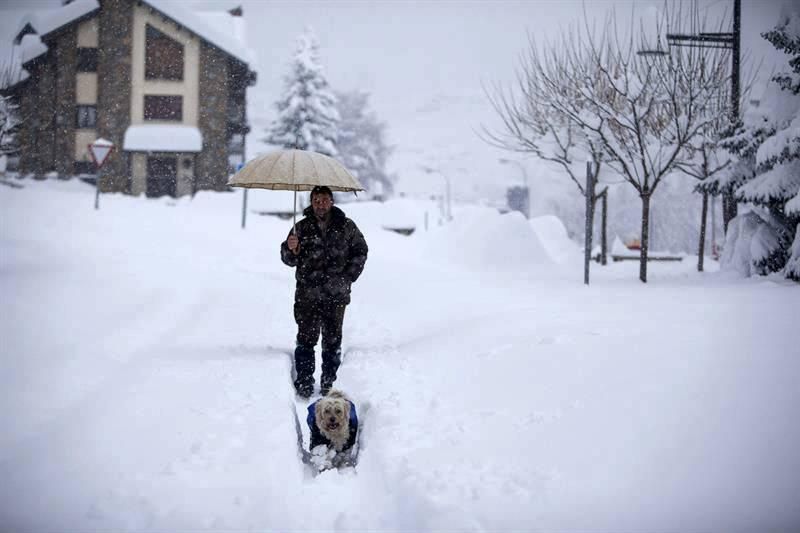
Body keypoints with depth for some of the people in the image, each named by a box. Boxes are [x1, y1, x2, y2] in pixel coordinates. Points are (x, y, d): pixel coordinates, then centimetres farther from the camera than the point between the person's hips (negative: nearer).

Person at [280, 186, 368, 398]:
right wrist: (290, 249, -20)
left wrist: (348, 277, 5)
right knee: (306, 339, -3)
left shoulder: (346, 226, 2)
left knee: (333, 340, 9)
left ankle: (328, 383, 19)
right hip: (307, 295, -1)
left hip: (336, 295, 1)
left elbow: (360, 251, 13)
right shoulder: (302, 228, 1)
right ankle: (304, 383, 4)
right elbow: (290, 260, 2)